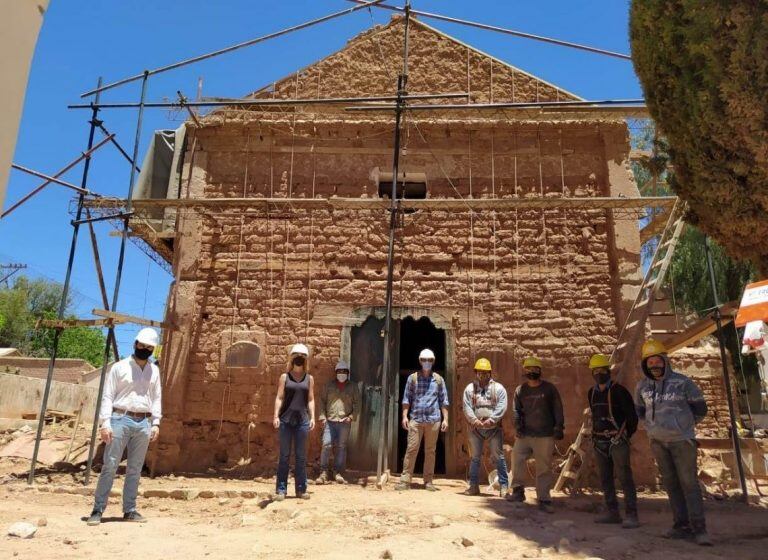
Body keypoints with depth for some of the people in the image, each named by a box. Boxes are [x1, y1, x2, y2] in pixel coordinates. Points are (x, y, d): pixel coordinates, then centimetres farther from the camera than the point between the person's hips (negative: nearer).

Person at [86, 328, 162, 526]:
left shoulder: (154, 371, 12)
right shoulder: (119, 367, 1)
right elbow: (107, 396, -2)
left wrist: (156, 423, 5)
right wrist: (105, 423, -11)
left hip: (143, 423, 4)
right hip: (120, 420, -3)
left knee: (135, 469, 8)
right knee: (110, 466, -4)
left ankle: (129, 510, 16)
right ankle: (97, 510, 6)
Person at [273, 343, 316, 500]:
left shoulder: (309, 378, 9)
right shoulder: (284, 377, 5)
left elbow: (311, 399, 8)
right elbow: (279, 397, 1)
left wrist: (312, 417, -1)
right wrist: (276, 416, -9)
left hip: (302, 420, 1)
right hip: (286, 419, -1)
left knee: (301, 456, 7)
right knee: (284, 455, 2)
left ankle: (301, 489, 13)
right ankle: (281, 489, 7)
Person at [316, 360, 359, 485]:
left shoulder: (352, 387, 8)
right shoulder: (329, 385, 9)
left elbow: (356, 404, 10)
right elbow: (322, 401, 10)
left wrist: (351, 416, -4)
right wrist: (322, 416, 0)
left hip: (344, 422, 0)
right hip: (329, 421, 0)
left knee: (341, 447, 3)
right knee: (326, 445, -7)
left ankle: (338, 473, 10)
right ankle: (323, 472, 1)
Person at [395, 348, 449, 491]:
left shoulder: (439, 380, 8)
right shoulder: (412, 378, 6)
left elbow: (444, 401, 8)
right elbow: (406, 399, 5)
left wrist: (445, 419, 1)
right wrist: (404, 416, -5)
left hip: (433, 420, 1)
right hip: (416, 419, -1)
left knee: (430, 451, 7)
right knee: (411, 449, -4)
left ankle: (428, 481, 15)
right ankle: (405, 480, -1)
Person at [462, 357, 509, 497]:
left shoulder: (499, 388, 2)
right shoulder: (469, 389, 7)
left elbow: (501, 408, -7)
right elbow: (467, 408, -2)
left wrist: (490, 420, -18)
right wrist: (475, 420, -16)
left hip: (494, 428, -2)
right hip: (475, 429, 2)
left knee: (498, 457, 0)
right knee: (475, 458, 9)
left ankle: (504, 486, 8)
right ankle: (474, 486, 17)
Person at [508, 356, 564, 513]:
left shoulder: (549, 388, 4)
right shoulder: (520, 390, 8)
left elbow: (557, 409, 5)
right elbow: (516, 410, 7)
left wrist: (559, 427, -4)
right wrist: (517, 425, -8)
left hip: (545, 436, -1)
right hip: (524, 434, 2)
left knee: (544, 468, 3)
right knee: (517, 458, -14)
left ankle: (544, 500, 13)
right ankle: (518, 491, 2)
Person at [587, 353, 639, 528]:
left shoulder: (618, 391, -10)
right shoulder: (591, 393, 10)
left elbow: (632, 415, -6)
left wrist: (626, 435, 2)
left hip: (618, 441, -7)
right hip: (599, 441, 7)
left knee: (625, 478, -8)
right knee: (605, 479, 10)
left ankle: (631, 516, -5)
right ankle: (612, 513, 19)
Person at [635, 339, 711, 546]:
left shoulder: (682, 382, -9)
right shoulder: (642, 386, 3)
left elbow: (700, 409, 2)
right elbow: (639, 410, 22)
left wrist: (683, 425, 11)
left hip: (681, 440, -4)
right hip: (658, 442, 4)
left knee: (689, 483, -5)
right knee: (671, 483, 9)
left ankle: (699, 529, 1)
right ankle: (682, 526, 17)